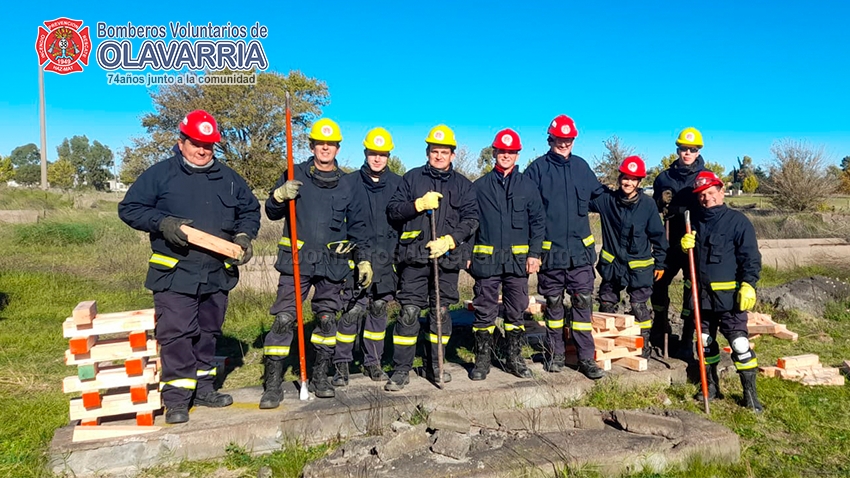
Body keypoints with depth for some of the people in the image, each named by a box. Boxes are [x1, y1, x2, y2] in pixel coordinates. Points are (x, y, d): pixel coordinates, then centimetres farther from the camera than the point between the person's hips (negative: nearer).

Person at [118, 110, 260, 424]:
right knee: (176, 334, -7)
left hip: (217, 274, 4)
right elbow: (128, 208, -1)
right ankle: (176, 398, 2)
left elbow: (250, 210, 18)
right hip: (174, 274, -4)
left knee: (209, 333, 14)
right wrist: (162, 223, -17)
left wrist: (244, 235, -2)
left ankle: (203, 388, 27)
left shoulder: (229, 178, 10)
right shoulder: (159, 174, 0)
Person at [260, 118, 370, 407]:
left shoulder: (346, 185, 11)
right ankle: (273, 384, 1)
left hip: (332, 264, 2)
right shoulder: (295, 175, 5)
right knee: (283, 319, -7)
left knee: (327, 319, 8)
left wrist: (363, 259, 9)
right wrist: (280, 195, -17)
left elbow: (357, 226, 15)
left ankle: (320, 378, 22)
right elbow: (272, 213, 4)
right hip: (296, 260, -2)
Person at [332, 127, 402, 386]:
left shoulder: (397, 183, 9)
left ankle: (373, 362, 22)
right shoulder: (351, 182, 2)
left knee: (379, 310, 10)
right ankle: (342, 363, 5)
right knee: (353, 309, -9)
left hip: (386, 258, 3)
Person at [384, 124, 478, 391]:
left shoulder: (462, 185, 13)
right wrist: (419, 204, -11)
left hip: (447, 258, 2)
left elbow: (471, 219, 4)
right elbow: (392, 211, 5)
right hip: (414, 257, -1)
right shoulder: (412, 178, 11)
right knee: (409, 312, -5)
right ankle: (401, 369, 3)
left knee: (441, 311, 8)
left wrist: (448, 240, -10)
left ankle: (434, 365, 21)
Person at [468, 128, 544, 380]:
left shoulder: (528, 186, 7)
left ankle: (514, 358, 20)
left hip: (518, 258, 1)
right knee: (484, 311, 2)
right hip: (486, 258, -1)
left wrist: (535, 253, -1)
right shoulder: (480, 186, 6)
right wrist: (467, 253, 1)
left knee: (516, 311, 7)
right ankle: (482, 359, 13)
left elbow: (538, 222, 7)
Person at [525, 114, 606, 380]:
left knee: (583, 301, 1)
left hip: (580, 248, 2)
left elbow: (599, 194, 22)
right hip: (550, 250, -2)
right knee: (553, 302, 9)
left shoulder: (581, 166, 9)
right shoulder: (537, 168, -2)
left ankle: (587, 357, 7)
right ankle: (555, 354, 21)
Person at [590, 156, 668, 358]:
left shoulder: (647, 203, -7)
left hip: (639, 267, -3)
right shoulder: (606, 199, -4)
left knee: (639, 306, 3)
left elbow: (658, 235, -1)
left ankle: (644, 344, 20)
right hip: (611, 264, 3)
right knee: (606, 304, 11)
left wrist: (660, 263, 2)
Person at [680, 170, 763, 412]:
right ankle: (711, 385, 29)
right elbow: (688, 256, 20)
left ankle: (750, 392, 6)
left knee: (739, 342, -6)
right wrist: (684, 246, -3)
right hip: (700, 293, 6)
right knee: (705, 342, 14)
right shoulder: (695, 221, 11)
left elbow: (750, 256, -9)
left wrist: (748, 284, -18)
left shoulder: (737, 220, -6)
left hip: (728, 295, -6)